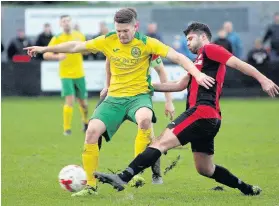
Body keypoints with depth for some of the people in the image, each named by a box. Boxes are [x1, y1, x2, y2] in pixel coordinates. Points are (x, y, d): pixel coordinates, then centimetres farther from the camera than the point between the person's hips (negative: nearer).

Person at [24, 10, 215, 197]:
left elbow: (177, 57, -12)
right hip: (114, 98, 4)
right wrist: (45, 49, 12)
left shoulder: (147, 43, -8)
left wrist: (197, 74, -27)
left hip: (139, 95, -3)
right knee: (92, 130, -17)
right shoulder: (107, 41, 1)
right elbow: (76, 46, 10)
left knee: (144, 118, -38)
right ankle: (91, 185, -1)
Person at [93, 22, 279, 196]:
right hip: (208, 118, 10)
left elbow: (238, 63, -8)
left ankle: (123, 178, -32)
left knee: (161, 142, -20)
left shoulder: (210, 50, 3)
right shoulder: (199, 60, 31)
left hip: (203, 111, -10)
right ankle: (248, 190, 22)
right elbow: (180, 85, 30)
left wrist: (263, 79, -20)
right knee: (205, 169, 16)